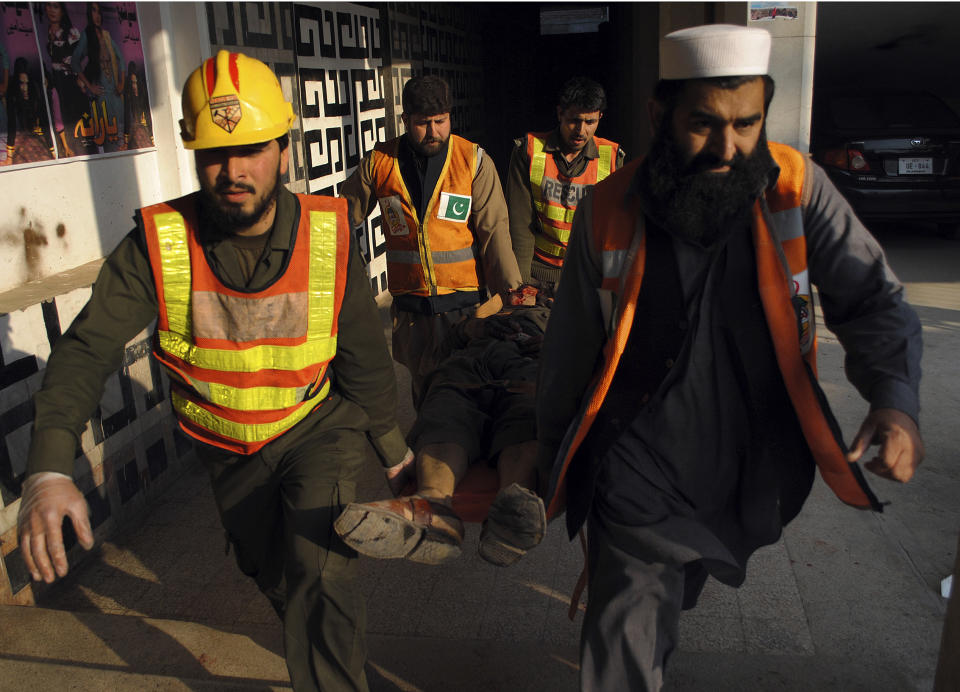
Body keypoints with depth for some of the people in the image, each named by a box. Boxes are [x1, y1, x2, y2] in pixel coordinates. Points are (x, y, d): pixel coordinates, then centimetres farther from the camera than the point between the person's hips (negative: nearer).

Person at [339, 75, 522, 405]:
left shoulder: (475, 160, -2)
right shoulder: (379, 162, 2)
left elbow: (493, 229, -8)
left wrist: (511, 288, -15)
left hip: (466, 301, -2)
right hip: (410, 302, 2)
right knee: (423, 385, 13)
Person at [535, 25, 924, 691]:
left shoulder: (795, 187, -8)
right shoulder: (609, 211, -9)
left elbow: (872, 298, -5)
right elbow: (570, 349, 1)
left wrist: (895, 395, -26)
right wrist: (555, 458, 11)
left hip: (755, 479, 2)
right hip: (640, 480, -2)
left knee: (667, 605, 26)